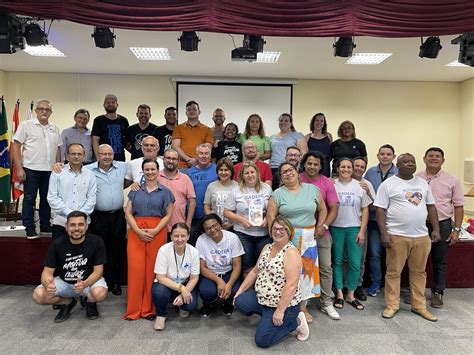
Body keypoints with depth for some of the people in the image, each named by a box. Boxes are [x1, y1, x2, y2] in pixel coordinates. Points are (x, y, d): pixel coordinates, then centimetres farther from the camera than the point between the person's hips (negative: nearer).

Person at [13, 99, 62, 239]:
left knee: (47, 198, 11)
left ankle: (45, 225, 23)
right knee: (29, 198, 3)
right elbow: (16, 146, -5)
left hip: (49, 170, 4)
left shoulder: (54, 129, 11)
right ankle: (29, 228, 12)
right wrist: (19, 168, -12)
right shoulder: (26, 125, -2)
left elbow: (58, 149, 15)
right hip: (31, 169, -4)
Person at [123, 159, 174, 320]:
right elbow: (128, 212, 5)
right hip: (136, 232, 1)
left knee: (152, 270, 0)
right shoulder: (136, 190, 12)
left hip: (157, 233, -1)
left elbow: (168, 214, 3)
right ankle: (133, 310, 11)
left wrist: (154, 231, -11)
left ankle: (149, 309, 13)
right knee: (135, 269, -1)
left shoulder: (165, 191, 8)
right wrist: (139, 231, -10)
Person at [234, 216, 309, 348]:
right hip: (262, 298, 8)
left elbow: (292, 285, -26)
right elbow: (255, 271, 13)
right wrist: (241, 290, 9)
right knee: (240, 302, -8)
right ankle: (268, 316, 12)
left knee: (262, 340, -9)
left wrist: (280, 310, -25)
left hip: (283, 304, -8)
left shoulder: (291, 252, -20)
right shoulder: (267, 248, 6)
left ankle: (295, 322, 8)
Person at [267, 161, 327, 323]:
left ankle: (303, 307, 21)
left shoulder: (312, 189, 5)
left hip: (308, 239, 2)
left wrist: (319, 227, 3)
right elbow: (271, 216, -4)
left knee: (306, 270, 6)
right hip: (285, 238, -2)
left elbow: (322, 209, 12)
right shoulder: (277, 194, -1)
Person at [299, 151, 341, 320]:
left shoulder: (327, 183, 0)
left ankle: (327, 302, 21)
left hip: (321, 232, 1)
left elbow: (334, 208, 1)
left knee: (326, 268, 6)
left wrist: (324, 226, -11)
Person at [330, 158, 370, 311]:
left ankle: (351, 295, 18)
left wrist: (362, 231, 0)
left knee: (355, 263, 2)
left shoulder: (360, 186, 5)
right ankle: (339, 294, 20)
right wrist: (325, 226, -5)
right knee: (337, 261, 7)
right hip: (336, 228, -1)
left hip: (354, 228, 1)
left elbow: (365, 209, 6)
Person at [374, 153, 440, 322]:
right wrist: (384, 233, -14)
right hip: (397, 236, -4)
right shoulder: (388, 184, -4)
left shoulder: (423, 183, 12)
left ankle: (419, 306, 25)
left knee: (419, 272, 13)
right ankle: (392, 305, 16)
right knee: (393, 272, 4)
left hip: (421, 236, 5)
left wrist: (436, 229, 8)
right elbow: (380, 210, -7)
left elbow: (431, 207, 17)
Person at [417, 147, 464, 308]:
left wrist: (456, 229, -4)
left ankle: (437, 293, 24)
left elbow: (458, 206, 1)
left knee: (439, 262, 10)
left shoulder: (452, 180, 0)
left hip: (442, 225, 0)